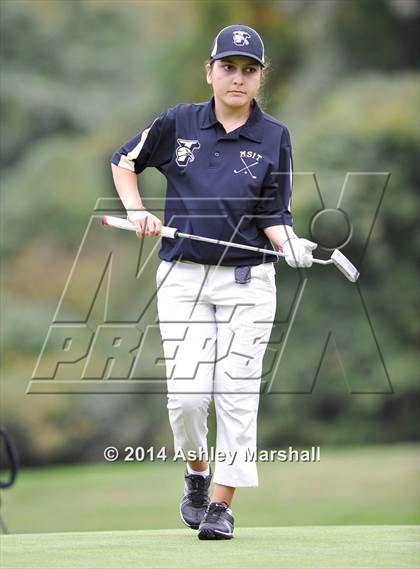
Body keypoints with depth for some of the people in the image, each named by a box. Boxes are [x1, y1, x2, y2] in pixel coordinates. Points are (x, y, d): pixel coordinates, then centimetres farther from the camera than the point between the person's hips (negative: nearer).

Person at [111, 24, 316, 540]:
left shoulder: (274, 138, 1)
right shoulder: (177, 125, 2)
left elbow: (274, 216, 0)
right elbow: (124, 160, 17)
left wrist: (291, 245, -20)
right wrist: (137, 211, 2)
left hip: (248, 283, 0)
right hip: (183, 279, 0)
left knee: (237, 394, -4)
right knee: (187, 394, -8)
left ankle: (221, 504, 5)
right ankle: (196, 474, 20)